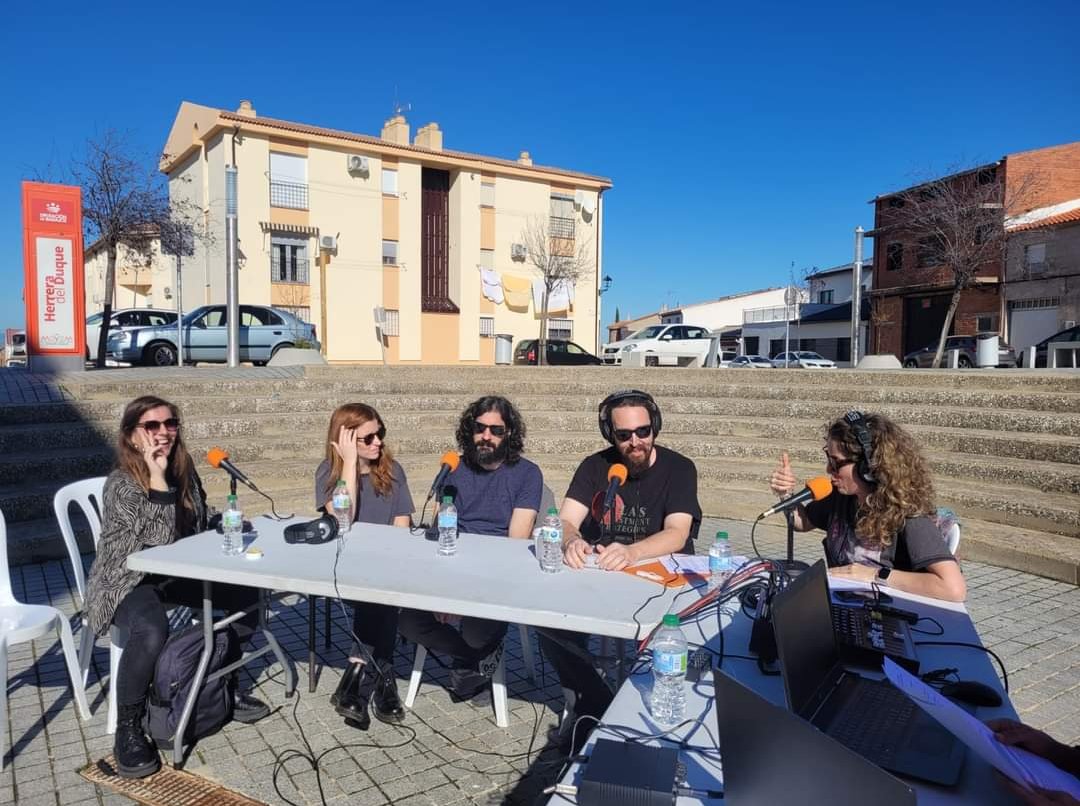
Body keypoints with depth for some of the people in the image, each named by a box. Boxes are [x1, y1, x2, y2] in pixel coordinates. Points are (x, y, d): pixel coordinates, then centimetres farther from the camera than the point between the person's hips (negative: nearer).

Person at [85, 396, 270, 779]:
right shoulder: (120, 484, -20)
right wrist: (157, 478, -32)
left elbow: (201, 525, 16)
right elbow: (161, 539, -30)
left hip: (176, 574, 7)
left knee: (246, 593, -6)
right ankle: (128, 729, -14)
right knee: (151, 632, -36)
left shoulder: (184, 471, 1)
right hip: (127, 582, -7)